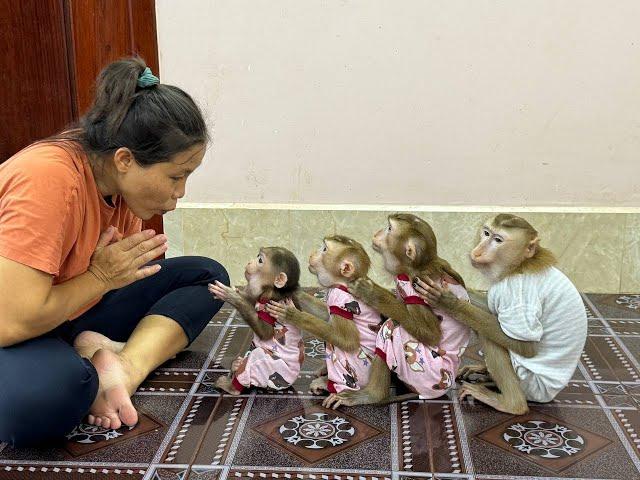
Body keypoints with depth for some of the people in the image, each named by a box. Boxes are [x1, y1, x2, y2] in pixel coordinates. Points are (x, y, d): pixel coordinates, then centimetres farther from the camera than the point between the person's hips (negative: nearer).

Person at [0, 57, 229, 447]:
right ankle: (101, 364, -11)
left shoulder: (122, 180, -6)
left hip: (75, 315, 9)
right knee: (50, 390, -43)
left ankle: (124, 366, -20)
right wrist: (100, 277, -22)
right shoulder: (49, 180, -31)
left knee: (206, 276, -2)